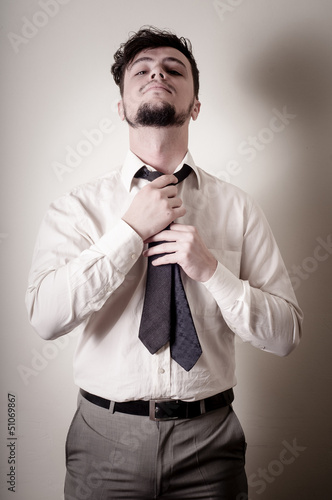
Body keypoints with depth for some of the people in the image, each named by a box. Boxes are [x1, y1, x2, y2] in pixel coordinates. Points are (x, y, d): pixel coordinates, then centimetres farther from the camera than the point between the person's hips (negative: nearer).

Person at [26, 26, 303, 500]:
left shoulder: (237, 207, -3)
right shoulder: (78, 206, -4)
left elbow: (286, 335, -4)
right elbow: (46, 317, -18)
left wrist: (210, 269, -18)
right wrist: (131, 230, -19)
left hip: (209, 440, 1)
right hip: (107, 438, 0)